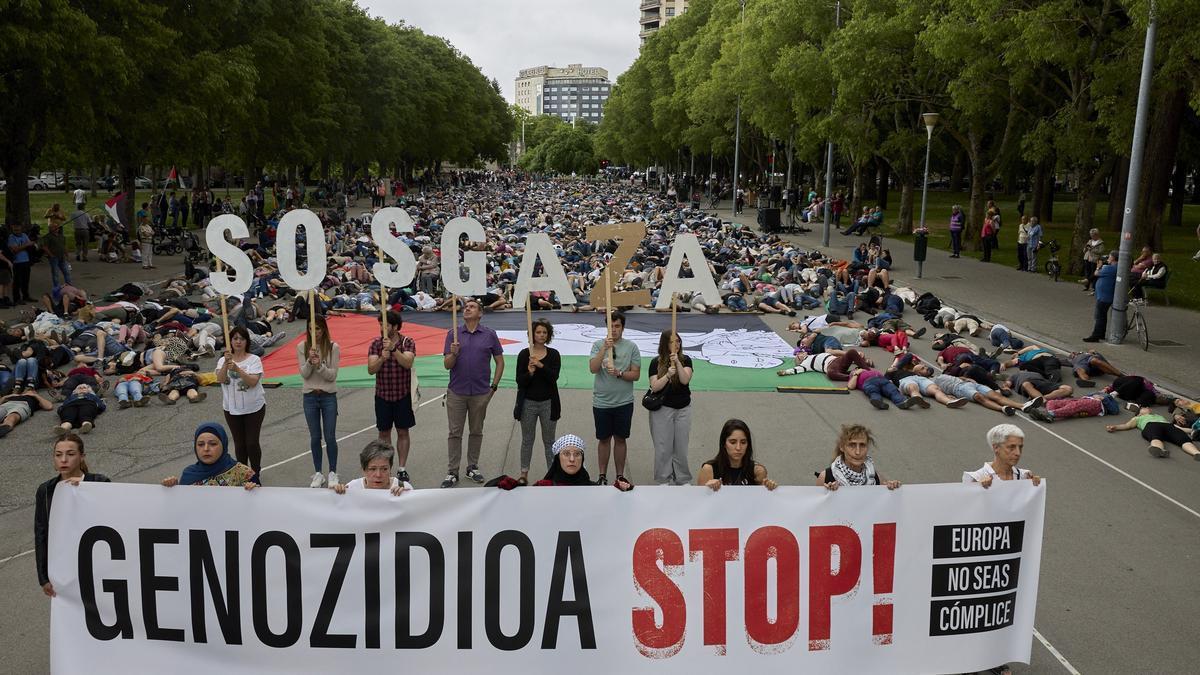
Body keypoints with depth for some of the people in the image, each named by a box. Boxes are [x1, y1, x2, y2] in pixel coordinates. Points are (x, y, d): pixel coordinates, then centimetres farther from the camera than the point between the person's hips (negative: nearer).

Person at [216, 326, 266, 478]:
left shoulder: (254, 360, -7)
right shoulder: (223, 360, 1)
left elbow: (253, 382, -21)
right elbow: (220, 379, -17)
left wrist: (237, 369, -34)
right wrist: (226, 362, -33)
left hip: (254, 408, -2)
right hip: (232, 409, 2)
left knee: (252, 443, -2)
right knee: (239, 443, 11)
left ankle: (256, 474, 17)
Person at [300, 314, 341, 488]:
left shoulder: (333, 347, -7)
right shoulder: (302, 347, -1)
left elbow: (332, 375, -8)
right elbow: (304, 374, -5)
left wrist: (320, 365, -25)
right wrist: (310, 361, -22)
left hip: (329, 397, -2)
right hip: (310, 397, 2)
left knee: (330, 437, 3)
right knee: (315, 437, 9)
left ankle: (333, 473, 16)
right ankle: (318, 473, 20)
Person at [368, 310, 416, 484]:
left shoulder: (407, 342, -6)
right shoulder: (376, 344, -2)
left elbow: (408, 363, -22)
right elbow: (371, 370, -10)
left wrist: (393, 349, -34)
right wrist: (382, 358, -29)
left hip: (403, 394, -1)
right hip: (382, 395, 2)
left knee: (403, 432, 6)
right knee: (384, 432, 8)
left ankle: (402, 470, 14)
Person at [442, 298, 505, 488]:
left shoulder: (490, 335, 1)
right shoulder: (453, 334, 2)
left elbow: (499, 361, 7)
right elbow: (447, 365, 0)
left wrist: (494, 386, 1)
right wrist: (453, 353, -21)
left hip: (481, 393, 0)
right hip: (456, 392, 0)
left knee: (476, 432, 10)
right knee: (455, 433, 2)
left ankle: (472, 468, 23)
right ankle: (452, 472, 8)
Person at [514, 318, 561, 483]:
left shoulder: (553, 354, -1)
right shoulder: (524, 354, -2)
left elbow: (554, 376, -13)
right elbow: (519, 380, -6)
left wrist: (541, 366, -27)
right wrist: (529, 373, -26)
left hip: (548, 402, 0)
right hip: (528, 402, 0)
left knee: (549, 440, 9)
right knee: (527, 440, 9)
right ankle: (524, 473, 19)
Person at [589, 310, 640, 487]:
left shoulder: (631, 347, -2)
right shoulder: (598, 345, -3)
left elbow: (636, 374, -3)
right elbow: (593, 369, -16)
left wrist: (619, 373, -20)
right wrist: (604, 348, -26)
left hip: (624, 402, 0)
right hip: (601, 402, 0)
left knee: (620, 439, 11)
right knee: (604, 439, 10)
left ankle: (620, 475, 22)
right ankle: (602, 475, 22)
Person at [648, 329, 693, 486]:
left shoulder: (685, 360, -1)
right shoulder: (656, 362, -5)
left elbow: (685, 380, -16)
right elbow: (654, 387, -11)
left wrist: (677, 362, -28)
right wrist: (667, 375, -26)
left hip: (683, 409, 1)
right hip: (662, 409, -1)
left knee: (681, 446, 9)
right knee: (663, 446, 4)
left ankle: (683, 479, 21)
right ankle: (663, 480, 16)